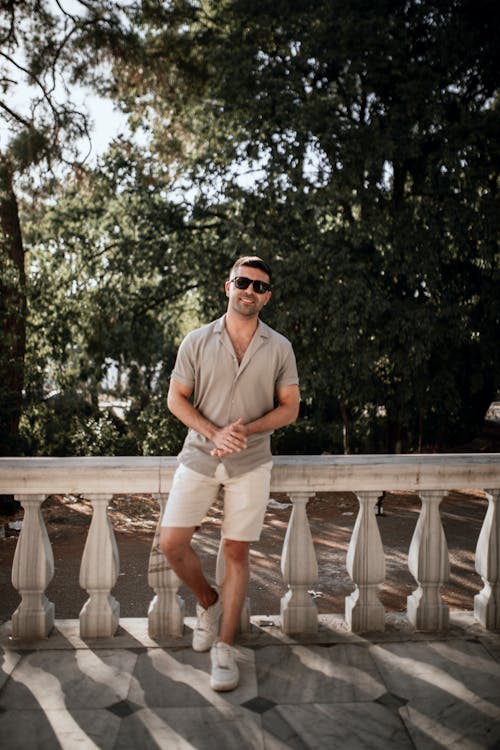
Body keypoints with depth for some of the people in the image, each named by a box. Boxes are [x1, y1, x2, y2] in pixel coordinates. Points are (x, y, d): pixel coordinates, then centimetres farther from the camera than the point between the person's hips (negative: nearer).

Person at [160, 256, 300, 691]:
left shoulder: (279, 348, 0)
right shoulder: (197, 342, 0)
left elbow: (289, 407, 2)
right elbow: (176, 398, 2)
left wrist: (248, 429, -16)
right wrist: (214, 433, -14)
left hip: (251, 463, 0)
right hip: (199, 456, 1)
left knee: (237, 552, 3)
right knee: (172, 543, -5)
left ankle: (224, 647, 17)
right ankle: (208, 602, 25)